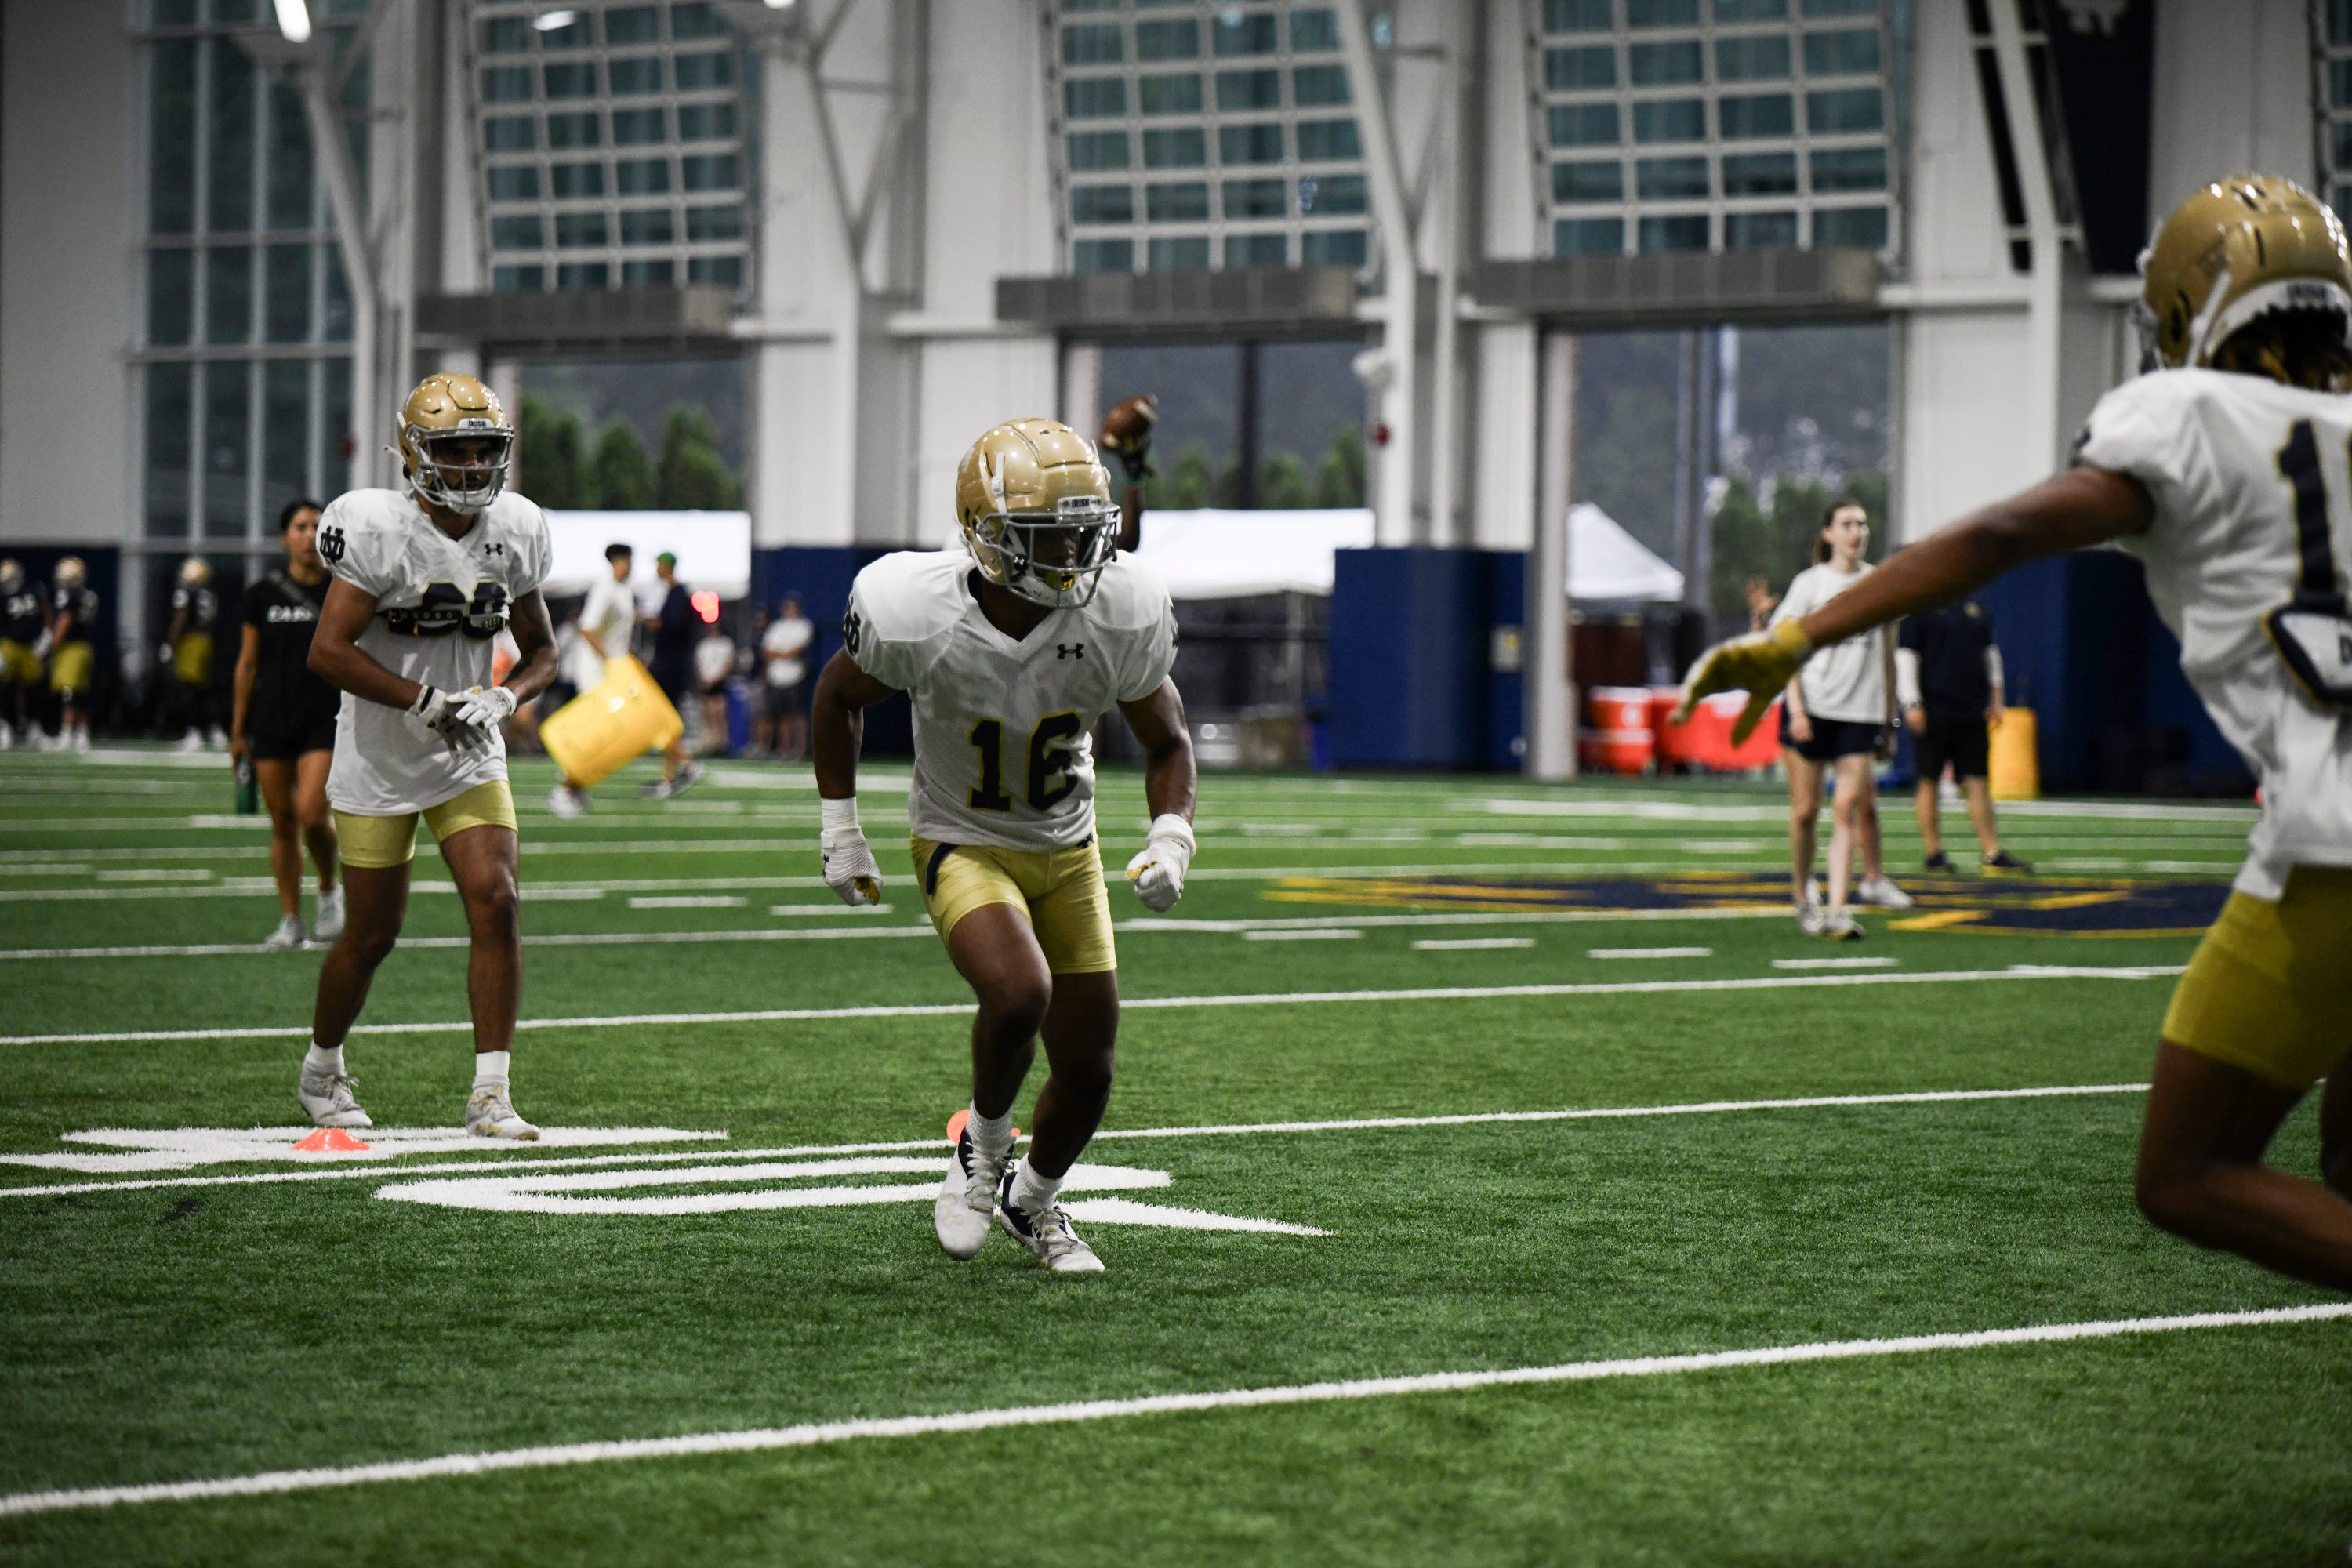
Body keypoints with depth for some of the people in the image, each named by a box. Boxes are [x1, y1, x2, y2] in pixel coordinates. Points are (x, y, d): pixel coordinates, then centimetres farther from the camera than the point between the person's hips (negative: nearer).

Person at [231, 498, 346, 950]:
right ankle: (290, 921, 12)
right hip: (271, 721, 2)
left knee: (311, 814, -16)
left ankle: (329, 892, 10)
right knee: (283, 823, 4)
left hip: (325, 721, -2)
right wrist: (237, 730, 8)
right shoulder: (263, 593, 3)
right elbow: (247, 664, 8)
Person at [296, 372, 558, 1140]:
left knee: (496, 904, -13)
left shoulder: (513, 534, 0)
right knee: (372, 933, 5)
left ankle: (490, 1096, -10)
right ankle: (322, 1069, 32)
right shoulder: (380, 529, -17)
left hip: (470, 760, 4)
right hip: (380, 761, -4)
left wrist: (502, 699, -11)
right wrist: (427, 700, -23)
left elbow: (540, 651, 11)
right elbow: (328, 650, -21)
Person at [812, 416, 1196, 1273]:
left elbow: (1166, 741, -1)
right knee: (1018, 993, -31)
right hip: (962, 844, -3)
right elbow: (839, 696, -3)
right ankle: (983, 1146, 0)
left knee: (1087, 1073, 3)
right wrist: (840, 829, -2)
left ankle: (1034, 1197, 35)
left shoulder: (1120, 616, -19)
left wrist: (1171, 841, -18)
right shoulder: (918, 615, -25)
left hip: (1068, 849, 3)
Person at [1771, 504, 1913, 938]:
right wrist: (1796, 708, -13)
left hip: (1860, 712, 2)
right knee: (1806, 808, 2)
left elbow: (1886, 655, 16)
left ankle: (1836, 911, -14)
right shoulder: (1810, 583, 1)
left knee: (1849, 807, -10)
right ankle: (1803, 898, 20)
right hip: (1810, 708, -2)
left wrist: (1888, 723, 15)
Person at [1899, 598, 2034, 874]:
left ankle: (1992, 851, 5)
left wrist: (1995, 699, 18)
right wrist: (1912, 703, -16)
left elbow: (1989, 652, 22)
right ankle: (1933, 851, 9)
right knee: (1929, 781, 2)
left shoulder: (1975, 608, 12)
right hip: (1933, 712, -5)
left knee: (1978, 783, 5)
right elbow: (1905, 655, -10)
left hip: (1972, 711, 5)